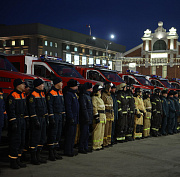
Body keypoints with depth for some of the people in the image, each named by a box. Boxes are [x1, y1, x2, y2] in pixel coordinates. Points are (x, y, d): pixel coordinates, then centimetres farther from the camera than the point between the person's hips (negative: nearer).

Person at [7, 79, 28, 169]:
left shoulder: (23, 95, 14)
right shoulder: (12, 95, -13)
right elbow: (11, 110, -17)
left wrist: (26, 119, 16)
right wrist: (13, 122, -21)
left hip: (22, 120, 9)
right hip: (16, 120, -9)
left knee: (22, 141, 11)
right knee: (15, 141, -6)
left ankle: (18, 160, 21)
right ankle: (13, 162, 2)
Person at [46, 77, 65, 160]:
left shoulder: (60, 92, 16)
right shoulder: (51, 93, -11)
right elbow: (49, 106, -15)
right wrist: (51, 118, -19)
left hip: (60, 116, 9)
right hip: (54, 116, -8)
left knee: (58, 134, 11)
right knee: (52, 135, -5)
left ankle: (55, 152, 19)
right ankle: (51, 153, 2)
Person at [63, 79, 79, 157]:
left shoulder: (74, 94, 17)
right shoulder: (68, 94, -14)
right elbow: (68, 107, -19)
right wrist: (71, 118, -22)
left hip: (75, 118, 10)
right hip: (70, 118, -10)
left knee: (73, 134, 14)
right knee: (69, 135, -5)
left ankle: (71, 150, 22)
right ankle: (67, 151, 1)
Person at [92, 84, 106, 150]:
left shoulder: (99, 98, 22)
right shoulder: (94, 98, -9)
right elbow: (94, 108, -17)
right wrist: (96, 117, -22)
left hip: (102, 117, 10)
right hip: (98, 117, -10)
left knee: (101, 132, 12)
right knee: (97, 132, -9)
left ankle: (99, 145, 19)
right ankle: (95, 146, -6)